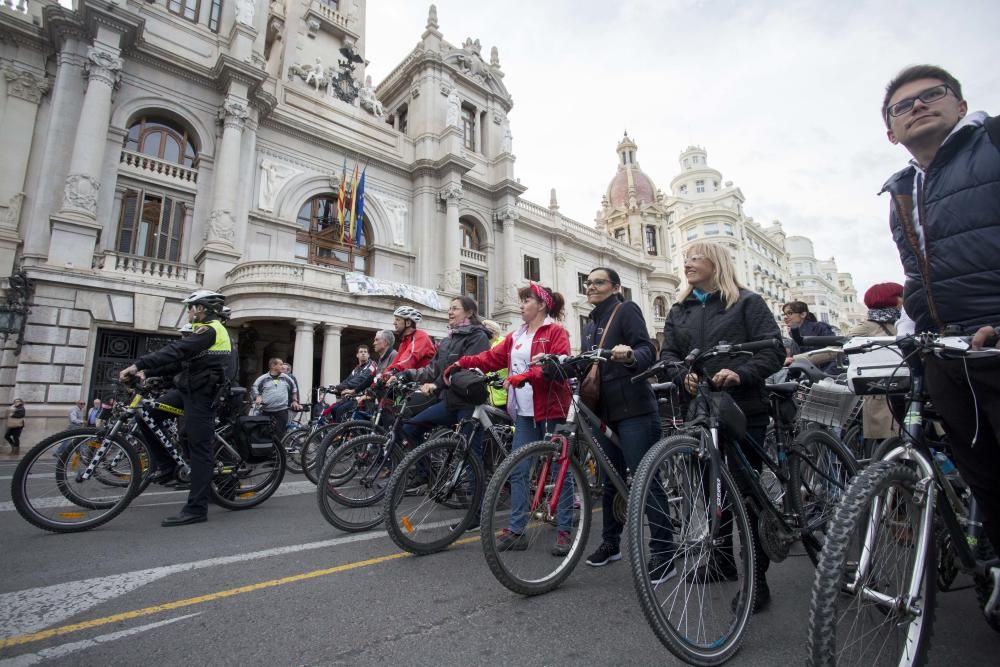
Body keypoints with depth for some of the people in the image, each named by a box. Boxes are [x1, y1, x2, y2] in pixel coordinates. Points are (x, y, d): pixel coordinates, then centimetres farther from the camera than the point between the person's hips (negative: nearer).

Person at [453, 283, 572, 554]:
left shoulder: (556, 332, -3)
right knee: (518, 471, 6)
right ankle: (516, 530, 15)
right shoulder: (516, 336, 16)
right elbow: (492, 357, 7)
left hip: (551, 409, -6)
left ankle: (564, 531, 14)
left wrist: (523, 376, -26)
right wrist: (462, 362, -6)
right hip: (524, 411, 6)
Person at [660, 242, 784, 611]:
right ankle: (723, 561, 30)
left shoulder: (747, 302, 2)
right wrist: (683, 375, -15)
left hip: (744, 410, -4)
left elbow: (773, 350, -6)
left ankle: (756, 577, 12)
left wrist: (740, 375, -23)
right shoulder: (679, 311, 16)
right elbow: (668, 354, 6)